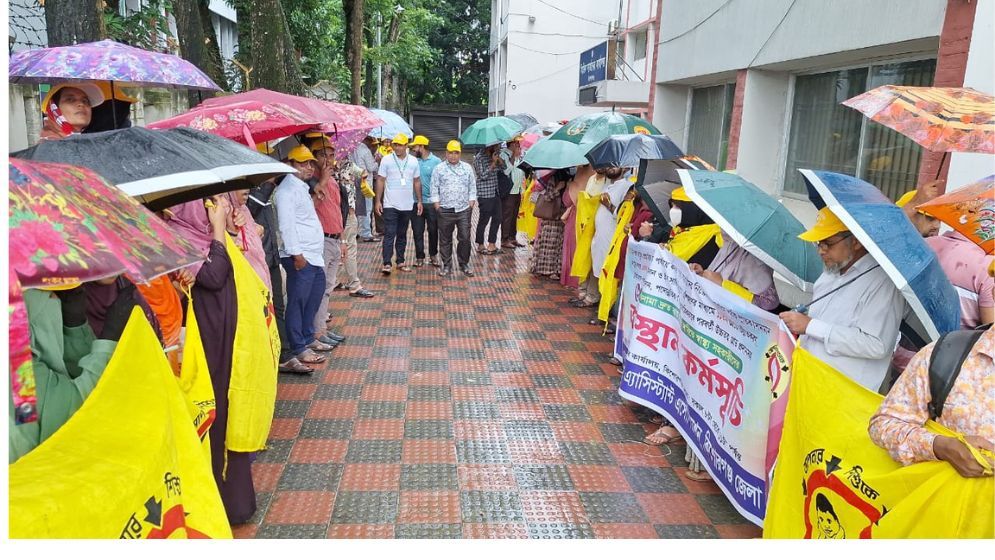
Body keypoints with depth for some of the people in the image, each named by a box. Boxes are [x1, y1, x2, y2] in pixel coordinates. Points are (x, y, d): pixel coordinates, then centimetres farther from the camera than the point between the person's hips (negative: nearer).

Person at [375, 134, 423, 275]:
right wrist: (378, 201, -6)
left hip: (407, 205, 3)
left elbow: (417, 182, 10)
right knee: (389, 234, -7)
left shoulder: (413, 161, 4)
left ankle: (400, 262, 20)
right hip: (390, 205, -3)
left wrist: (419, 201, 7)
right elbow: (380, 181, -2)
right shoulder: (386, 160, -4)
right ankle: (386, 264, -6)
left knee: (402, 235, 12)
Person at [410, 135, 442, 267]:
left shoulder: (436, 161, -5)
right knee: (417, 231, 7)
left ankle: (433, 255, 26)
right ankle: (419, 257, 18)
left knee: (433, 230, 9)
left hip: (431, 202, -2)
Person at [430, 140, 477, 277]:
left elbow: (472, 186, 13)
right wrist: (436, 203, -4)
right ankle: (447, 266, 16)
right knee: (445, 240, 5)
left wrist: (472, 201, 5)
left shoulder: (467, 168, 9)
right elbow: (434, 187, 3)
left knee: (465, 238, 2)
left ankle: (464, 264, 16)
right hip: (445, 210, -1)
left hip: (464, 210, 1)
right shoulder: (439, 168, 3)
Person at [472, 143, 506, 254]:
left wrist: (499, 158, -6)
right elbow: (483, 175, -17)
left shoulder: (493, 155, 12)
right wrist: (493, 163, -17)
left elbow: (503, 168, 8)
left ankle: (491, 244, 19)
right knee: (484, 220, 0)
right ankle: (480, 246, 12)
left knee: (497, 218, 9)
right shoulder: (479, 158, -10)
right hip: (485, 194, -8)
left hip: (495, 193, 8)